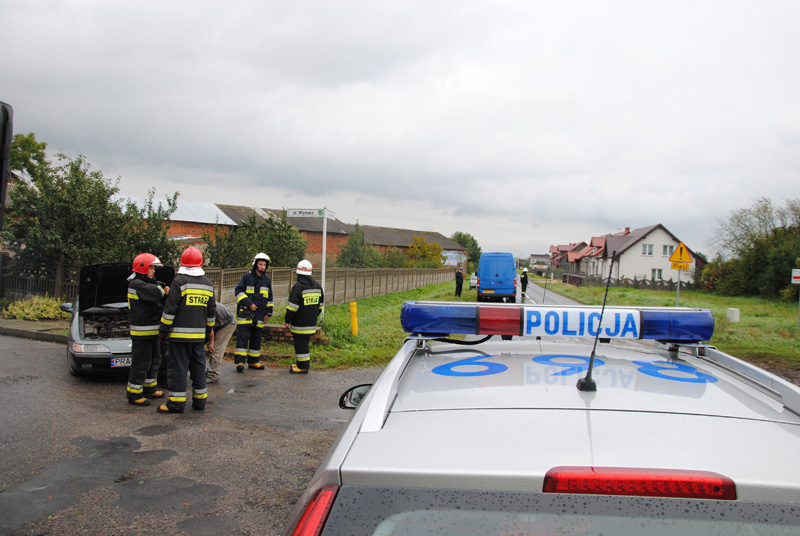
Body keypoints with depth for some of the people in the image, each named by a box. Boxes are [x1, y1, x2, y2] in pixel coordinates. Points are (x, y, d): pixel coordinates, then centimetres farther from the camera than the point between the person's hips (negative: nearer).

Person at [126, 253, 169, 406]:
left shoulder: (146, 283, 17)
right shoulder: (136, 284, -16)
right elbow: (155, 293, -27)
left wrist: (164, 291, -11)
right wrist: (164, 290, -7)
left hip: (151, 331, 10)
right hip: (142, 332, -10)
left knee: (154, 361, 18)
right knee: (140, 363, -4)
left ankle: (150, 389, 30)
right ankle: (134, 395, 4)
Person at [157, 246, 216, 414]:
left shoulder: (179, 281, -10)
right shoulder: (208, 284, 9)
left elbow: (170, 309, -11)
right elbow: (211, 312, 15)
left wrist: (163, 330, -3)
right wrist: (209, 331, 25)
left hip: (180, 334, -6)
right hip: (199, 335, 6)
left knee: (178, 368, 0)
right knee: (198, 367, 12)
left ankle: (177, 402, 2)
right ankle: (200, 400, 18)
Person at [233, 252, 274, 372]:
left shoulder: (267, 281, 13)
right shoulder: (247, 277, -1)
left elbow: (269, 299, 19)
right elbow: (238, 291, -6)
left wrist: (268, 313, 13)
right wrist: (249, 303, -15)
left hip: (259, 315, 5)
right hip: (245, 313, -5)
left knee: (256, 338, 9)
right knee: (243, 336, -10)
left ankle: (253, 361, 17)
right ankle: (240, 361, -9)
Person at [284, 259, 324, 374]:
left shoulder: (298, 287, -17)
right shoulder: (318, 286, 7)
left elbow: (292, 307, -16)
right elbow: (320, 304, 15)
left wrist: (287, 320, -6)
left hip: (300, 325, -7)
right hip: (311, 324, 7)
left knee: (301, 344, 0)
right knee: (305, 343, 18)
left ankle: (303, 367, 5)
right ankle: (302, 364, 26)